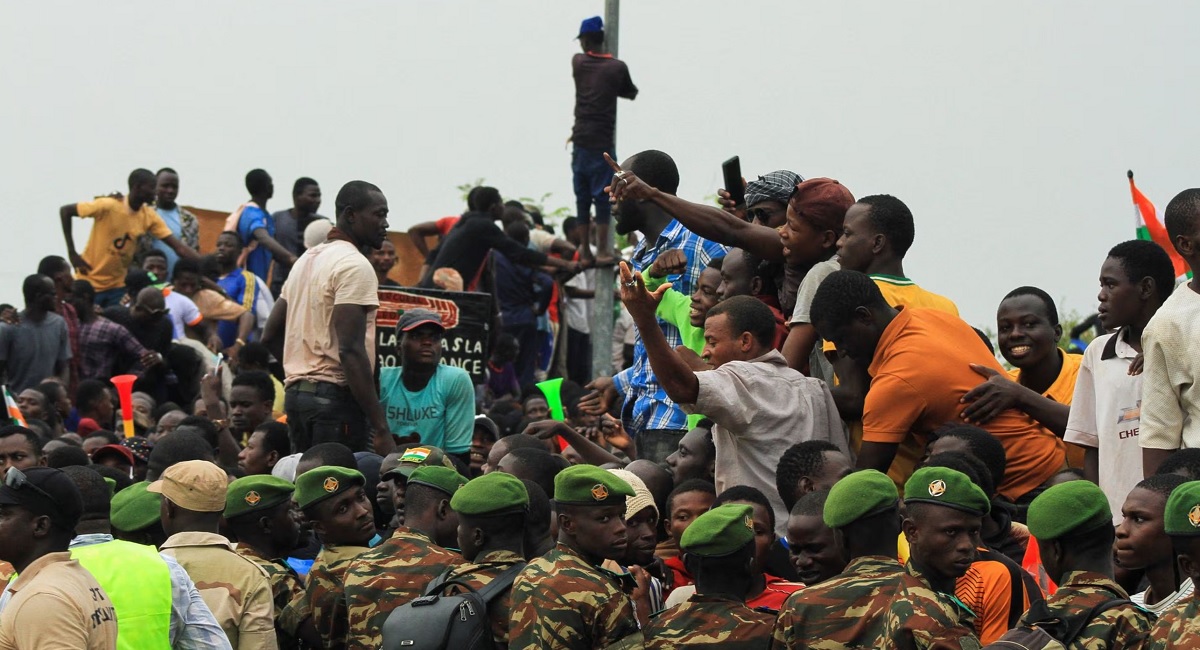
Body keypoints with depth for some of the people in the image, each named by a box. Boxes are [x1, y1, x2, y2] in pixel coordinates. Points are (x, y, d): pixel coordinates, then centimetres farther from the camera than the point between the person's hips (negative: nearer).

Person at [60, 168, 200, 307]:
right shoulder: (107, 206, -18)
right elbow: (65, 211, -12)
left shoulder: (149, 216, -4)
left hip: (118, 286, 5)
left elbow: (178, 247, -5)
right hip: (89, 283, -4)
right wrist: (72, 254, -15)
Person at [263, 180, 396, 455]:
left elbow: (270, 336, 21)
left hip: (295, 393, 9)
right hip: (335, 399, -9)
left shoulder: (307, 259, 19)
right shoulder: (354, 266, -11)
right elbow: (351, 350, -21)